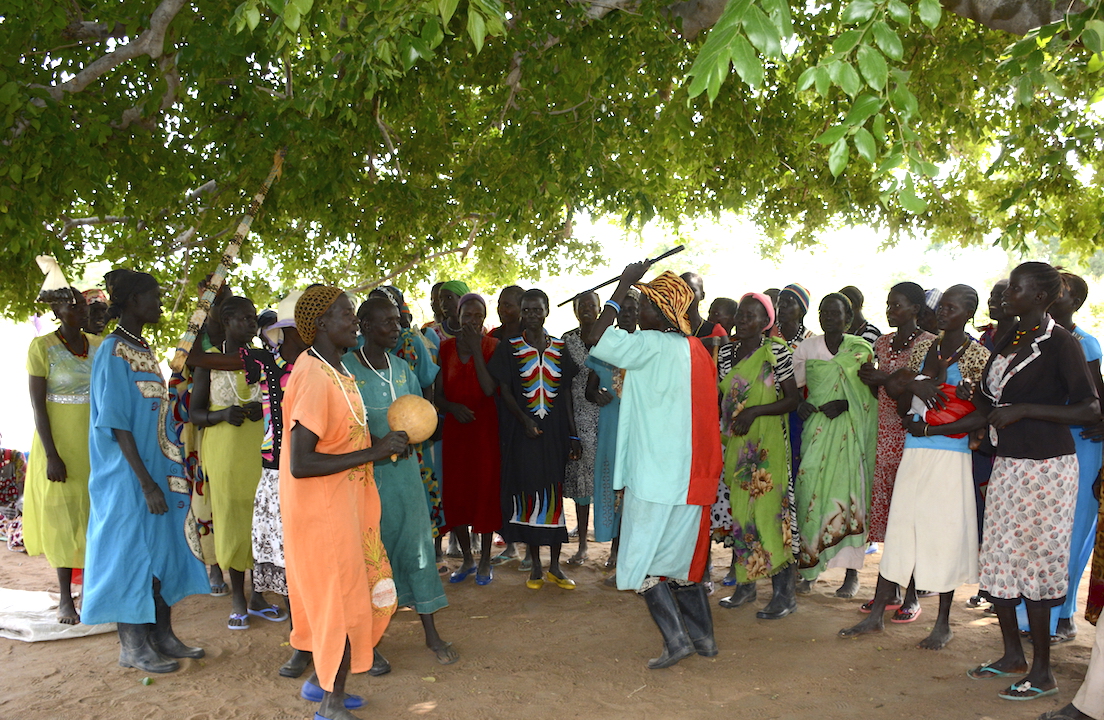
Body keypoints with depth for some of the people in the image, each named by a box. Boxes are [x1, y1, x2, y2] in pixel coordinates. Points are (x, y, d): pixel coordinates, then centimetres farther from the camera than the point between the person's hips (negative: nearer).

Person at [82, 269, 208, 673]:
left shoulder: (145, 352, 12)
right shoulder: (113, 353, -14)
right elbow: (117, 424, -19)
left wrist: (171, 474, 16)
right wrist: (147, 484, -20)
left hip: (159, 469, 9)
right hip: (128, 474, -8)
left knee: (162, 547, 13)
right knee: (131, 550, 1)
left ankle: (162, 636, 24)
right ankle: (132, 647, 14)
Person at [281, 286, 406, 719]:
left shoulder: (337, 371, 8)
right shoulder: (314, 378, -23)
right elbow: (300, 464, -28)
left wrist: (383, 444, 3)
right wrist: (373, 453, -24)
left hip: (344, 503, 9)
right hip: (321, 509, -9)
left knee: (341, 598, 19)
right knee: (343, 602, 3)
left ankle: (321, 682, 37)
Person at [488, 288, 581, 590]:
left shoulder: (560, 348, 8)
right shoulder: (509, 348, 1)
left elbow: (566, 393, 8)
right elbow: (505, 390, -2)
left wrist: (573, 435, 5)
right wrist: (525, 420, -17)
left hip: (555, 430, 2)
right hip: (523, 431, -1)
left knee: (556, 493, 3)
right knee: (528, 492, 1)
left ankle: (555, 565, 14)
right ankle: (535, 565, 14)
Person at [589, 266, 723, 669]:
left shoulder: (654, 345, -15)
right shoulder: (697, 351, 11)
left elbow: (599, 338, -18)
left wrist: (624, 285, -10)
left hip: (655, 477, -8)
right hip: (689, 476, 9)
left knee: (642, 561, 2)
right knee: (680, 557, 18)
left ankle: (676, 639, 2)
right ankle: (703, 637, 24)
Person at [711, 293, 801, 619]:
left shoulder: (776, 351, -6)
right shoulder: (726, 352, 11)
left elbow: (793, 399, -8)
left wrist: (754, 411, -19)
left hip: (766, 445, -6)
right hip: (733, 444, 6)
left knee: (767, 511, -8)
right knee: (737, 511, 8)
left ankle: (785, 591, 1)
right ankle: (745, 583, 20)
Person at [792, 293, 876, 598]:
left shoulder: (861, 350, 3)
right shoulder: (807, 348, 9)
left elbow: (870, 394, 3)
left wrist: (845, 403, -13)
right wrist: (801, 404, -6)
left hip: (850, 430, -2)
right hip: (816, 429, 2)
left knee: (849, 493, -5)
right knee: (811, 491, -5)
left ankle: (851, 573, 4)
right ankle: (810, 568, 5)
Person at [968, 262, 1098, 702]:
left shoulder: (1060, 343, -10)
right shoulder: (1007, 342, 12)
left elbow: (1089, 410, -15)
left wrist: (1022, 410, -19)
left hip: (1045, 467, -8)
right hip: (1007, 463, 8)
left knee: (1034, 564, -2)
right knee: (998, 561, 12)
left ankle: (1042, 673, 10)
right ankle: (1013, 656, 27)